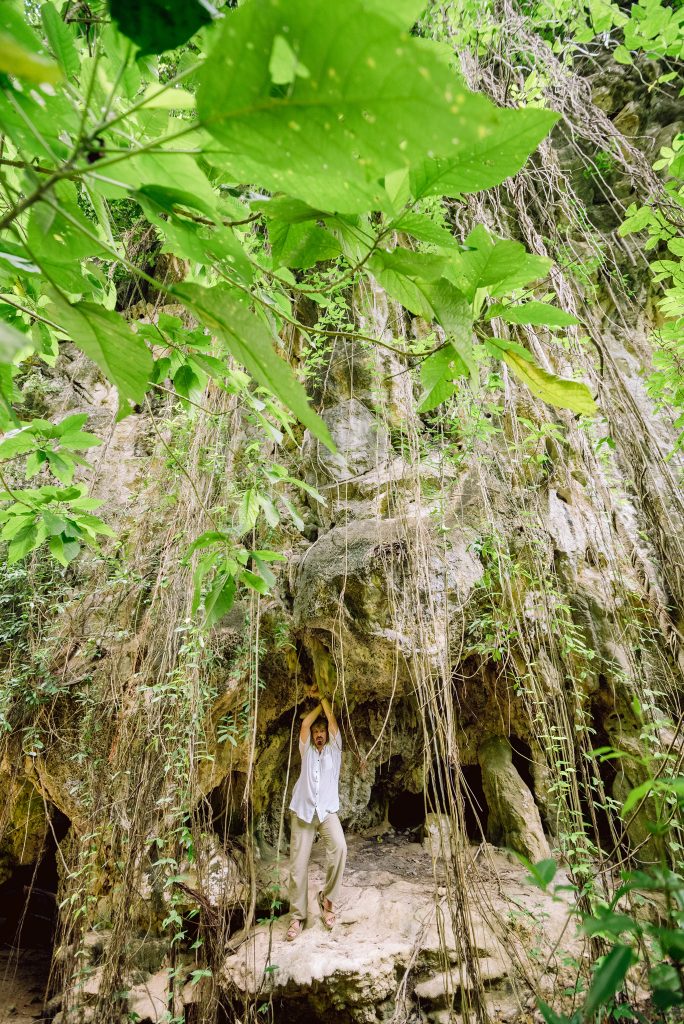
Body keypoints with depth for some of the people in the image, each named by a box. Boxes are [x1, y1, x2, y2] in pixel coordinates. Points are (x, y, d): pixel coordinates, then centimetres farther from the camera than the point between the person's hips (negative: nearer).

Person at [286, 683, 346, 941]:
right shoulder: (307, 751, 14)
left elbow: (332, 721, 2)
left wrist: (322, 698, 7)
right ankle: (298, 915, 12)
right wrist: (317, 702, 9)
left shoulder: (334, 749, 11)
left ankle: (328, 899, -8)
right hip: (303, 811, 2)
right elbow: (305, 724, 2)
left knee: (339, 847, -26)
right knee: (298, 864, -3)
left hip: (327, 811, -1)